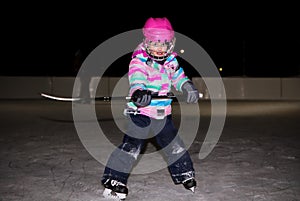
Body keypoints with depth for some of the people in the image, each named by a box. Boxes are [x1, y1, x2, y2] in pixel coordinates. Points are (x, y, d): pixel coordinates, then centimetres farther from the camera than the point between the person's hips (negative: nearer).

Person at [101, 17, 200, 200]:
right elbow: (137, 77, -30)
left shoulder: (171, 60, 7)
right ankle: (113, 181, -2)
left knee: (174, 144, 15)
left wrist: (188, 87, -2)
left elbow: (178, 76, 18)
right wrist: (138, 91, -52)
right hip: (141, 111, -6)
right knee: (131, 146, -11)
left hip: (163, 112, 6)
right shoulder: (139, 60, -14)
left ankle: (185, 175, 33)